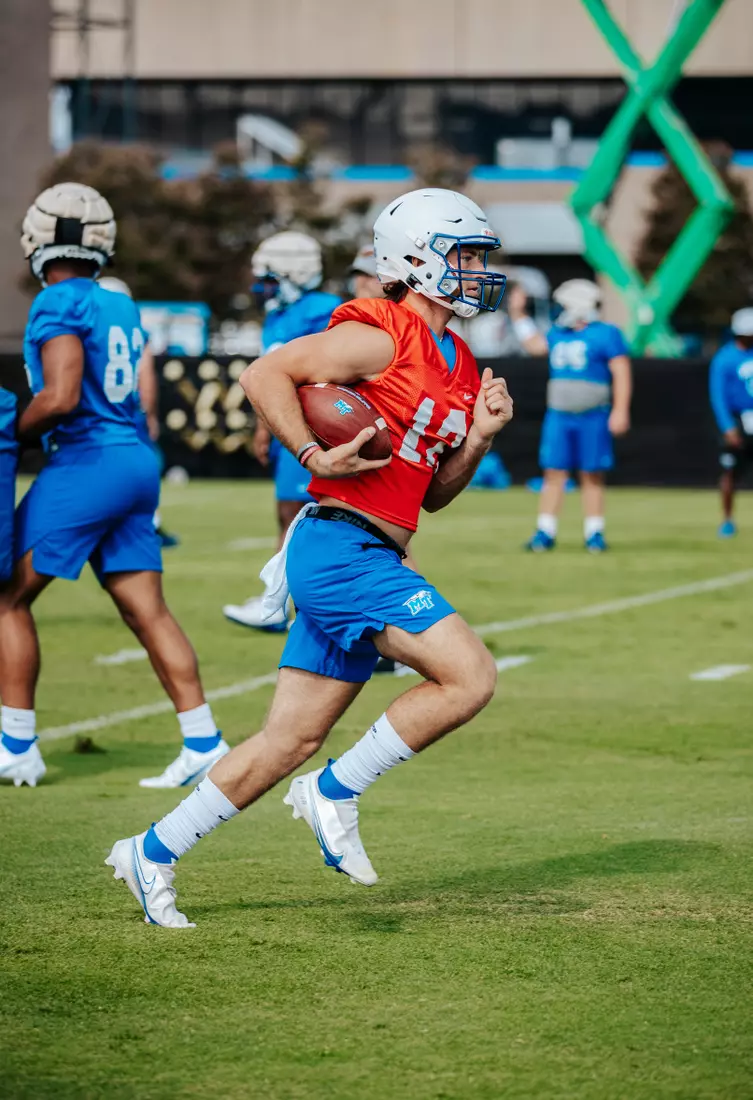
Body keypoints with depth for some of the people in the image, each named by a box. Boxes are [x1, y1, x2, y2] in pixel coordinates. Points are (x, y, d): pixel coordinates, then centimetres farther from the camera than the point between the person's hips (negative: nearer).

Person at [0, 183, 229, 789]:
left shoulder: (59, 304, -11)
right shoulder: (122, 307, 14)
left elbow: (61, 398, -21)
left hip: (86, 465, -8)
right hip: (137, 462, 8)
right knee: (147, 610, 7)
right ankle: (204, 743, 2)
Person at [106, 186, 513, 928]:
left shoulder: (456, 366, 18)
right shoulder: (382, 337, -9)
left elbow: (434, 493, 22)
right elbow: (265, 374, -13)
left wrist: (479, 435, 7)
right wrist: (314, 457, -19)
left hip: (369, 562, 9)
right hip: (342, 548, -9)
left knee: (289, 742, 9)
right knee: (470, 677, -17)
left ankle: (154, 854, 17)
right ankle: (335, 791, -5)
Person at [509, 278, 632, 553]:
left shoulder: (606, 335, -7)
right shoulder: (558, 335, 12)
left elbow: (621, 374, -10)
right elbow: (533, 344, 31)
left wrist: (620, 410, -16)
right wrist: (518, 316, 27)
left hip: (592, 417, -5)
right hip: (558, 416, 5)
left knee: (592, 476, 1)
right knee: (554, 473, 2)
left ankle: (594, 533, 8)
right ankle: (545, 532, 4)